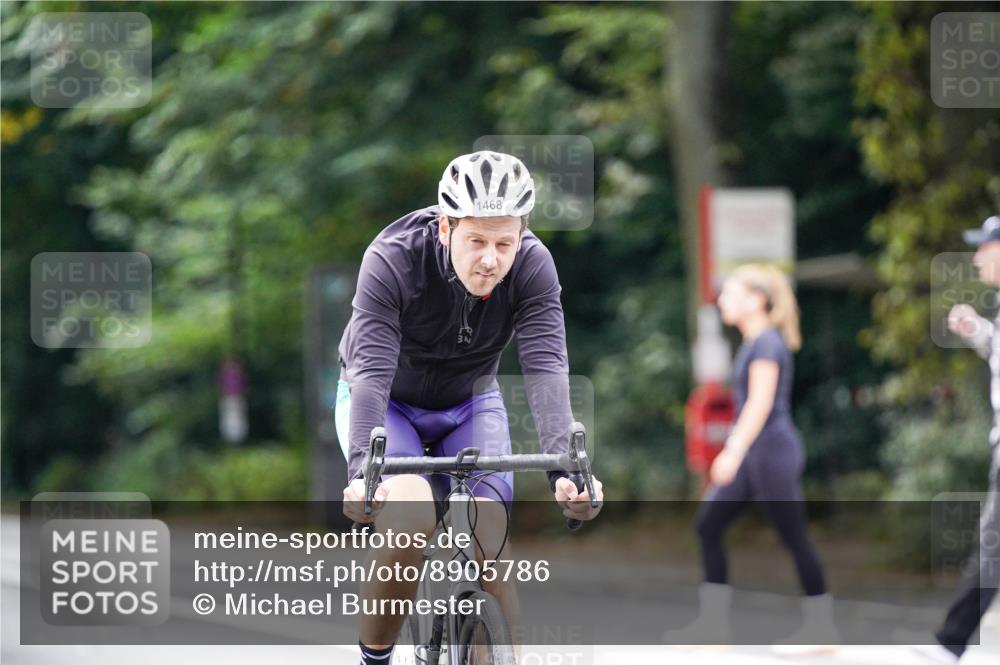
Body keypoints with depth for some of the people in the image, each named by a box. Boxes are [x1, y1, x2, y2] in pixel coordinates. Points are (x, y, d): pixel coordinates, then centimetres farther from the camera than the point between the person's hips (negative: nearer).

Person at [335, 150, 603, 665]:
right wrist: (360, 472, -54)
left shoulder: (533, 266, -25)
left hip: (469, 404, 3)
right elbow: (372, 369, -40)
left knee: (489, 544, -16)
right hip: (388, 404, -3)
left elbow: (545, 368, -34)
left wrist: (564, 469, -49)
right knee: (409, 525, -27)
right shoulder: (391, 260, -32)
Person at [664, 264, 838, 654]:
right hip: (753, 454, 10)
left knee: (793, 537, -4)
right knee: (708, 525, 4)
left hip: (772, 449, -10)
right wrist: (733, 452, 23)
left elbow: (761, 402, -21)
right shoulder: (753, 343, 16)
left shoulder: (768, 343, -12)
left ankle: (820, 628, 3)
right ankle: (714, 623, 6)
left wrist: (734, 451, -26)